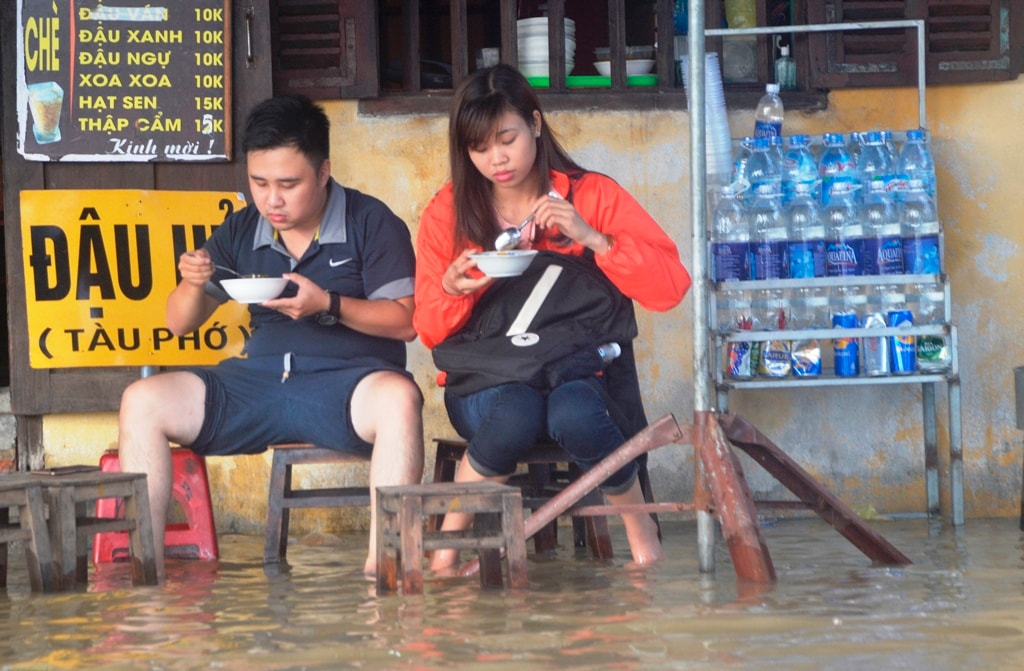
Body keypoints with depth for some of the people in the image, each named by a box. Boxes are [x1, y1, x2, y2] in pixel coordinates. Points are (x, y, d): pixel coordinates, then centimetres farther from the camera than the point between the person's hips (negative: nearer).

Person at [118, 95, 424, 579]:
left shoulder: (372, 224, 1)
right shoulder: (240, 232, 14)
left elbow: (405, 321, -4)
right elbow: (179, 324, 17)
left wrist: (328, 305, -17)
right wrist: (194, 285, -6)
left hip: (346, 379, -5)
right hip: (258, 378, 5)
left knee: (398, 399, -39)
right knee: (143, 402, -14)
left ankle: (382, 564, -38)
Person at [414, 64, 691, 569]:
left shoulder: (592, 195, 1)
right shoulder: (447, 213, 5)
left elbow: (670, 288, -7)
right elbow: (430, 332, 5)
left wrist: (592, 238, -18)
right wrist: (452, 289, -16)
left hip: (579, 374, 0)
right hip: (488, 382, 1)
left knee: (574, 414, -37)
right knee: (516, 416, -36)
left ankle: (640, 528, -11)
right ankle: (450, 538, -14)